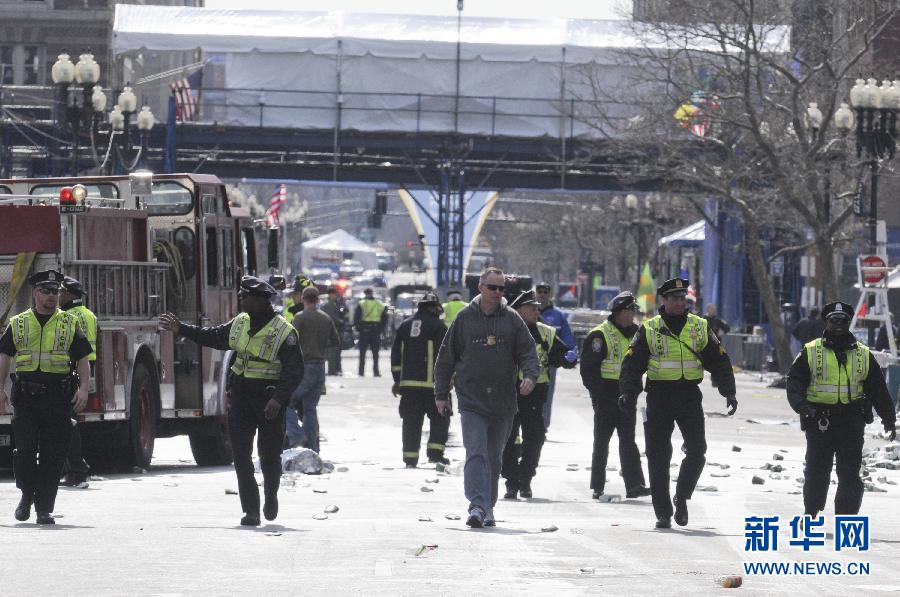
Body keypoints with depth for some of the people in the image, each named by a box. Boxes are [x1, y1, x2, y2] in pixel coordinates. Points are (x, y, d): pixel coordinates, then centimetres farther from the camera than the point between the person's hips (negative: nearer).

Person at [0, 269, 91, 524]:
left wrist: (83, 388, -7)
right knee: (25, 449, -9)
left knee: (53, 456, -3)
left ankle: (45, 508, 3)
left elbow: (83, 360, 7)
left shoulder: (70, 324, 10)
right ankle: (27, 495, 14)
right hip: (25, 398, 0)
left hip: (58, 398, 0)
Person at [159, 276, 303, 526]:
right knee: (241, 454, -3)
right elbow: (213, 336, 23)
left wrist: (278, 399, -25)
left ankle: (271, 497, 35)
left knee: (269, 455, 7)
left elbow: (294, 372, -15)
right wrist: (181, 329, 23)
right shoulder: (239, 324, 7)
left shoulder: (284, 332, -13)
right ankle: (251, 510, -1)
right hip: (241, 396, 5)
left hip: (269, 401, -5)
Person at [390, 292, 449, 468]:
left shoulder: (405, 326, 14)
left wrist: (397, 380, 21)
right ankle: (435, 452, -4)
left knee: (411, 421, 7)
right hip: (431, 382, -5)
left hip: (408, 381, 5)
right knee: (440, 419, 6)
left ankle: (410, 458, 4)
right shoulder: (437, 326, -4)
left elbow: (396, 354, 16)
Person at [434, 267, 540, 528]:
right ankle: (477, 506, -25)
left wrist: (530, 375, -18)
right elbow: (446, 357, 8)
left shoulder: (512, 319, 5)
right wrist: (441, 394, 6)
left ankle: (488, 509, 22)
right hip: (471, 400, -2)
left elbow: (528, 352, 3)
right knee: (476, 454, -15)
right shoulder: (465, 318, 3)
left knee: (494, 458, 11)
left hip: (503, 402, 2)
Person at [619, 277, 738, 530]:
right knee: (658, 458, 0)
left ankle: (681, 498, 11)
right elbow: (632, 364, -1)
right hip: (659, 397, -1)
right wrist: (628, 393, -15)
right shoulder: (649, 330, 3)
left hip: (689, 396, 1)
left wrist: (729, 392, -1)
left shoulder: (699, 327, 9)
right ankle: (663, 513, 8)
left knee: (697, 450, -10)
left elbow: (719, 362, 10)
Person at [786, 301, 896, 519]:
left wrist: (889, 420, 7)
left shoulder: (864, 355, 10)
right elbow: (795, 382, 0)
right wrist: (801, 404, -19)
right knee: (816, 470, 7)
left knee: (850, 474, -4)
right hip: (819, 420, -1)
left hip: (851, 422, 1)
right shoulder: (810, 352, 4)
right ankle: (811, 513, 25)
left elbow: (878, 390, 12)